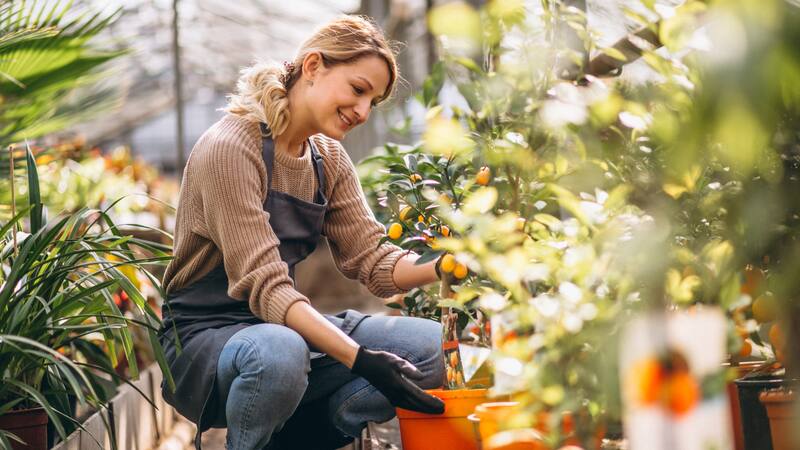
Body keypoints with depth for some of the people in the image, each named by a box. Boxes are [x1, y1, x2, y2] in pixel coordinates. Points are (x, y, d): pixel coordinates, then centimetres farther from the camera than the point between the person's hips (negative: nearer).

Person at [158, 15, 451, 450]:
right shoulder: (230, 148, -18)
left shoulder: (328, 158, 7)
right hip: (204, 336, -7)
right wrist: (361, 359, -33)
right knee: (279, 352, -41)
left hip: (285, 326, 7)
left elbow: (369, 260, 1)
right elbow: (265, 286, -25)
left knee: (433, 345, -11)